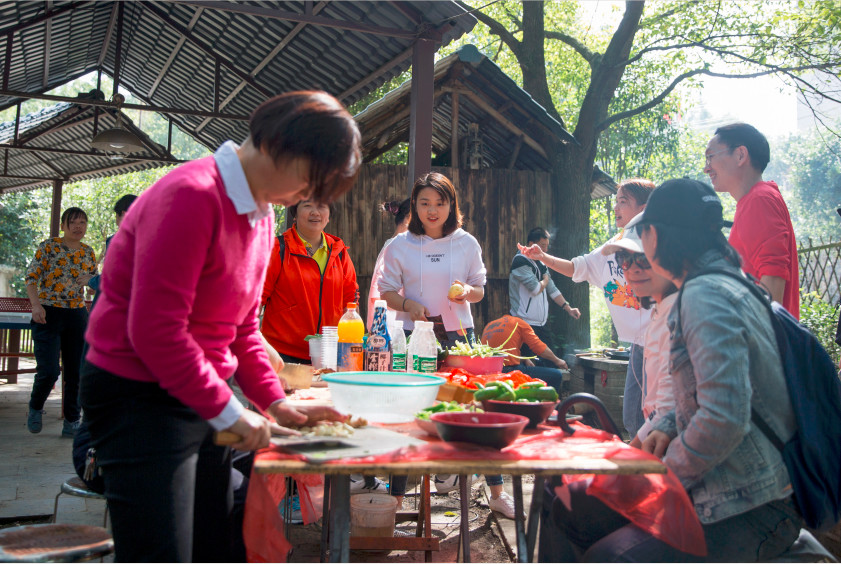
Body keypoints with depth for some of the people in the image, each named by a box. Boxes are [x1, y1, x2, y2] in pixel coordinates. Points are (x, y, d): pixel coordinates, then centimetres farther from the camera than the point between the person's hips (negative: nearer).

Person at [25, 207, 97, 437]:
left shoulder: (88, 252, 9)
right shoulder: (49, 247, -3)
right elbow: (31, 278, -4)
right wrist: (36, 305, -17)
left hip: (77, 316, 4)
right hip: (48, 315, -4)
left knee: (75, 372, 4)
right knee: (49, 371, -12)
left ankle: (71, 422, 16)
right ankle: (35, 408, 19)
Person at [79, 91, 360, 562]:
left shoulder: (261, 216, 10)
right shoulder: (192, 196, -19)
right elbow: (155, 330, -23)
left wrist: (275, 402, 5)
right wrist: (229, 413, -17)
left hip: (201, 399, 9)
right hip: (140, 396, -9)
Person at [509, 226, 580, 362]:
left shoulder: (541, 263, 17)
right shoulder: (521, 261, -12)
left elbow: (552, 289, 19)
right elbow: (536, 289, -19)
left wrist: (568, 308, 10)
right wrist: (545, 280, 3)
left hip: (541, 325, 9)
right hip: (525, 324, -9)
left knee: (550, 363, 8)